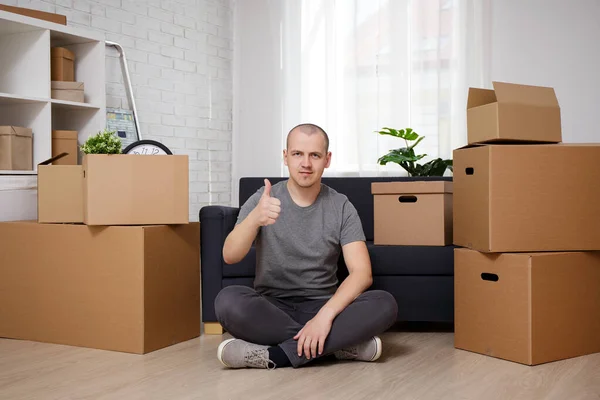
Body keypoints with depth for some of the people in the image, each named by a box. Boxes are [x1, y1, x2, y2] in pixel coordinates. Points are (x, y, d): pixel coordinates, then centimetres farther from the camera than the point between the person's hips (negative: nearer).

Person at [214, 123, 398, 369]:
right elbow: (230, 256, -17)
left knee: (384, 304, -26)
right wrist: (255, 218, -39)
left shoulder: (342, 207, -1)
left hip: (322, 306, 0)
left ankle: (278, 354, -27)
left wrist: (325, 314, -30)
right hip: (271, 307, 0)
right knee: (227, 301, -33)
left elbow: (362, 273, -12)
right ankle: (340, 343, -23)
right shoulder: (262, 200, -2)